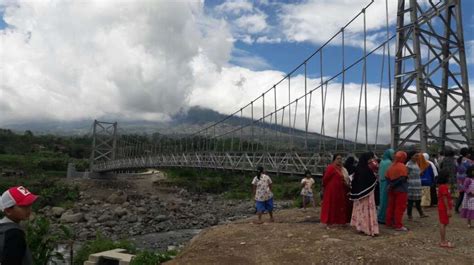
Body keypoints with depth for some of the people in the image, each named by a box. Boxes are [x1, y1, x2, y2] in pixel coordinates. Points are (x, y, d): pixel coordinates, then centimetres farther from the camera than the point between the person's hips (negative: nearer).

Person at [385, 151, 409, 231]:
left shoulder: (391, 166, 7)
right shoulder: (402, 167, -15)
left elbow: (387, 176, 6)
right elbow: (403, 178, -20)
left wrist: (391, 184, 6)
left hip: (392, 189, 7)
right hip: (401, 190, -7)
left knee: (391, 206, 14)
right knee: (400, 207, -3)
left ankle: (388, 222, 22)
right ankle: (398, 225, -1)